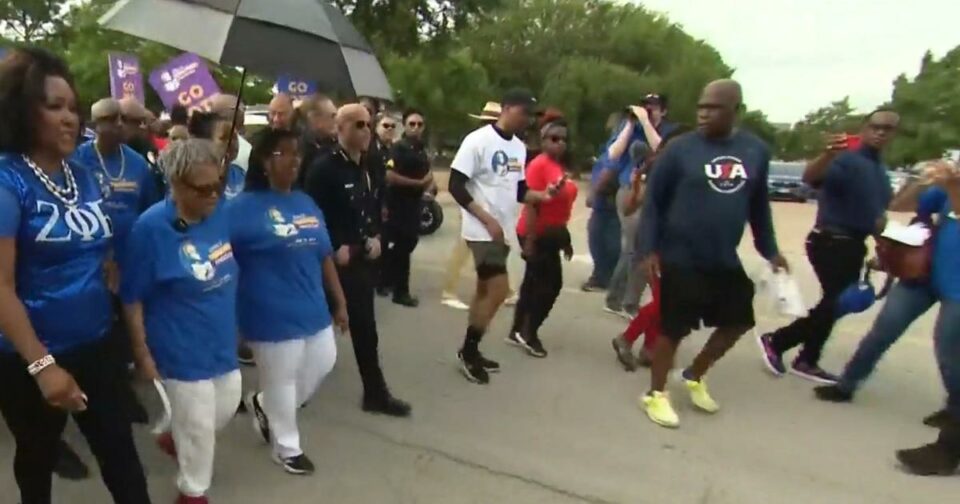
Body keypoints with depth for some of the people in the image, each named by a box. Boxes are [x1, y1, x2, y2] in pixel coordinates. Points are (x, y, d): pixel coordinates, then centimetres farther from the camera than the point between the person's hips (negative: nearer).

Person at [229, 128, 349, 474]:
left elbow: (325, 257, 12)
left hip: (313, 310, 7)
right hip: (273, 315, -7)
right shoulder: (244, 207, -12)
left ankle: (263, 406, 41)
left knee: (322, 365, 18)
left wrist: (340, 302, 14)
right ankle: (287, 448, 33)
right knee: (281, 381, 9)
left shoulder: (307, 204, 8)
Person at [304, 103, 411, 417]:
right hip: (334, 259, -7)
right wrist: (336, 248, -17)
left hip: (363, 257, 7)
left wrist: (376, 237, 4)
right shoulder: (324, 168, -14)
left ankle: (376, 393, 23)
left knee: (364, 325, 12)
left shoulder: (369, 168, 9)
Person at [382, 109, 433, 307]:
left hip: (415, 203, 8)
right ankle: (401, 291, 8)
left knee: (409, 243, 15)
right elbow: (390, 176, -25)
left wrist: (429, 181, 6)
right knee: (402, 246, -3)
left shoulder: (422, 149, 13)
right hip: (398, 204, -8)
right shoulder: (398, 148, -13)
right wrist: (419, 183, -20)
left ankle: (387, 279, 32)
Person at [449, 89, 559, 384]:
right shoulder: (478, 140, -12)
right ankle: (469, 351, 4)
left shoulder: (519, 148, 9)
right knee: (499, 288, -12)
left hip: (503, 231, 8)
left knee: (486, 289, 13)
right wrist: (487, 220, -20)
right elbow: (456, 186, -15)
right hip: (482, 230, -8)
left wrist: (544, 196, -5)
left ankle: (470, 351, 26)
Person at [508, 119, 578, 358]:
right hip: (537, 235, -9)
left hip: (550, 235, 9)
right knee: (551, 283, -5)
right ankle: (529, 333, 7)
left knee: (534, 283, 14)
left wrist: (565, 239, 20)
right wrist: (530, 240, -25)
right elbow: (531, 204, -22)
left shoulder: (558, 166, 12)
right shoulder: (539, 164, -17)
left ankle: (518, 331, 24)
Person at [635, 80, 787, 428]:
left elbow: (759, 205, 14)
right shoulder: (680, 149, -10)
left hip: (725, 261, 6)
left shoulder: (756, 151, 4)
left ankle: (694, 376, 37)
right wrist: (649, 249, -12)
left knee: (739, 321, 15)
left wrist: (769, 249, 15)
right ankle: (656, 393, 22)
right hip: (680, 260, -5)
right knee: (673, 329, 2)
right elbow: (654, 201, -6)